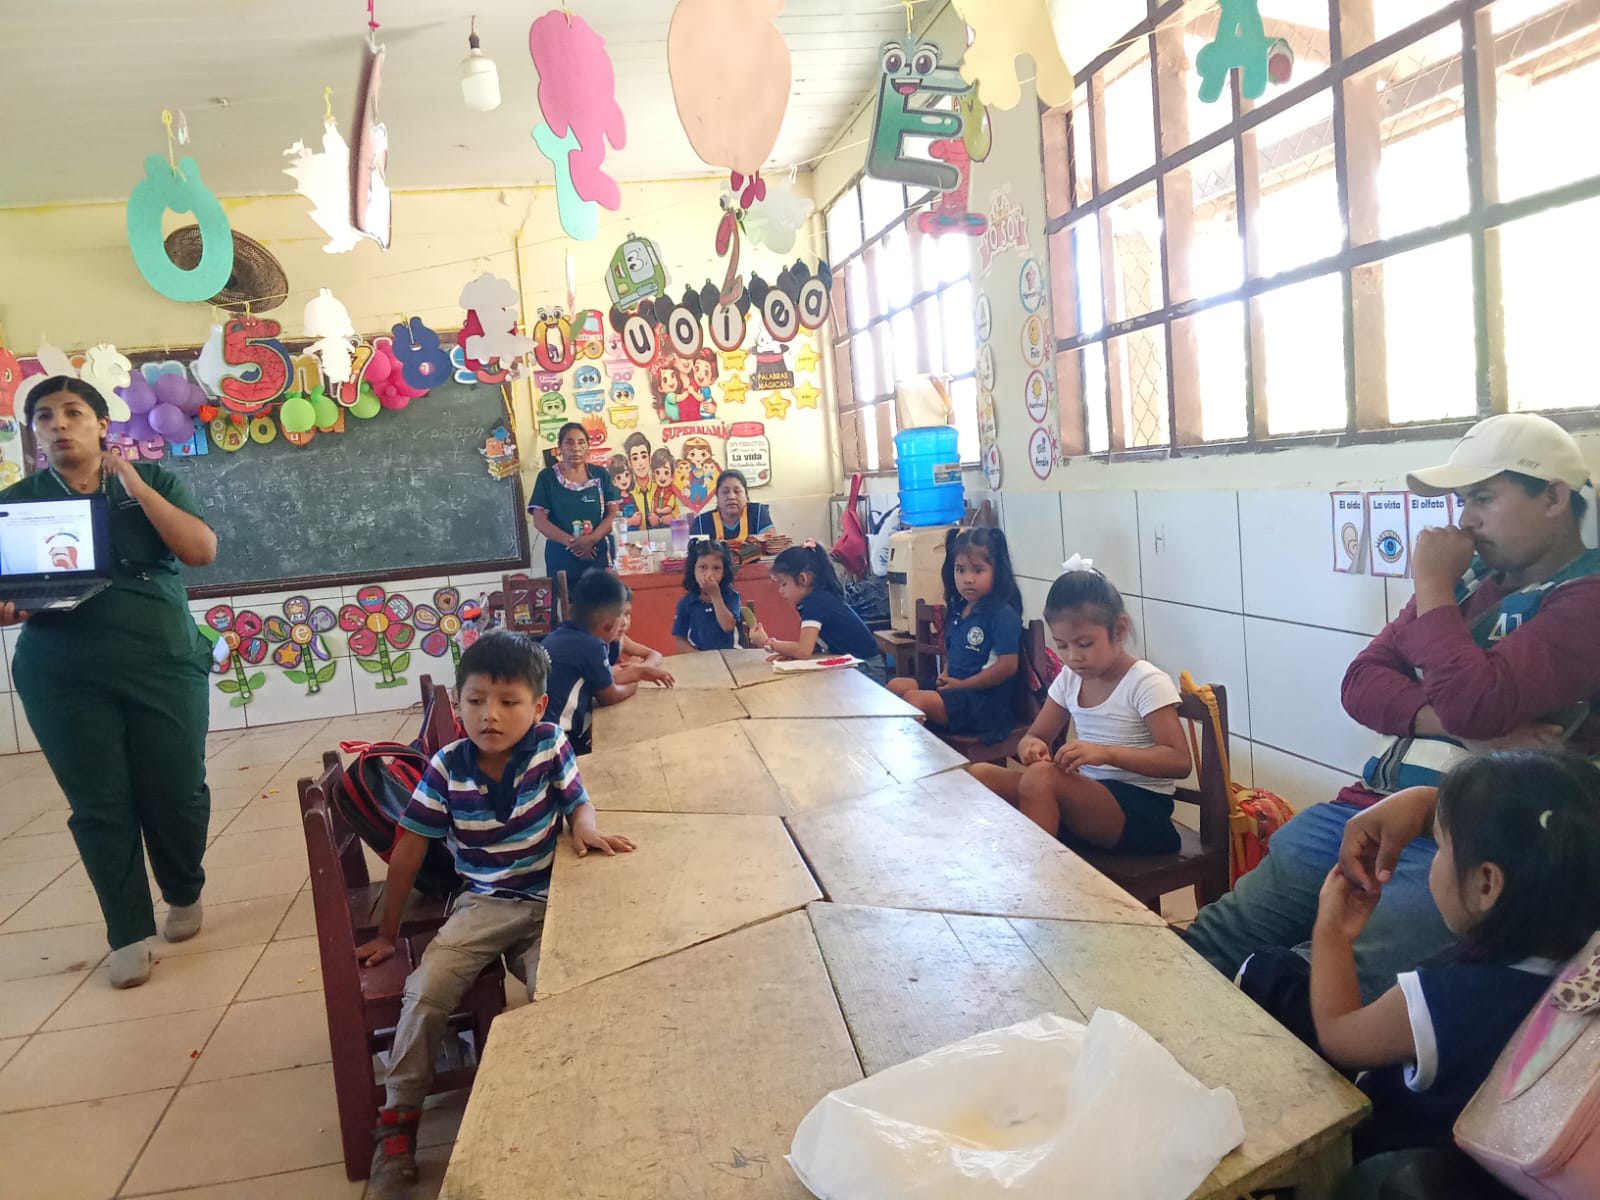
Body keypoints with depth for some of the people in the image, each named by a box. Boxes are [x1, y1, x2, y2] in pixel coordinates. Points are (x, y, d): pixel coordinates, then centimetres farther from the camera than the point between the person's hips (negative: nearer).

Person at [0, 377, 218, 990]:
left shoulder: (155, 482, 5)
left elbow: (201, 551, -9)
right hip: (63, 679, 1)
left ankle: (184, 894, 30)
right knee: (99, 805, 2)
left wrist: (135, 486, -13)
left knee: (176, 792, 4)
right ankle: (129, 933, 14)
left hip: (164, 665, 0)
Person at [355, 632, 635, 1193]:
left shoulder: (550, 746, -13)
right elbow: (410, 847, -2)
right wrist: (387, 932, 5)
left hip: (548, 901, -1)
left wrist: (586, 828, -26)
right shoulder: (448, 768, -11)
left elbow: (578, 803, 1)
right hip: (482, 903, 1)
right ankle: (397, 1121, 3)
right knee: (426, 990, -18)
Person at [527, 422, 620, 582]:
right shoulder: (547, 477, 3)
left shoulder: (600, 475, 7)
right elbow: (539, 520, -3)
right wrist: (571, 542, -16)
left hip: (598, 555, 1)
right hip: (561, 558, -1)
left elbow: (614, 513, 1)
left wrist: (591, 539, -16)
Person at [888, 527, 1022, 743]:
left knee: (914, 698, -23)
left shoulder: (1003, 614, -14)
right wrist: (946, 674, 5)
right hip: (954, 685, 9)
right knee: (895, 686, 1)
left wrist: (961, 684, -14)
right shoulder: (958, 610, 12)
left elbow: (1008, 666, -19)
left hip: (986, 699, -9)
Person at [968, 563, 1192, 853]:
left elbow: (1180, 761, -18)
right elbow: (1035, 736, 15)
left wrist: (1105, 752, -32)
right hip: (1083, 792, 7)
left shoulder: (1147, 682, -10)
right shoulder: (1070, 678, 10)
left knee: (1041, 777, -33)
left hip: (1141, 811, -6)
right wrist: (1030, 747, -12)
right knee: (980, 775, -12)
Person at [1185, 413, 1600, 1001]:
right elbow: (1360, 683, 9)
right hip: (1367, 813, 7)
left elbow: (1475, 704, -22)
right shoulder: (1472, 577, 16)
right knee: (1206, 944, -4)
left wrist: (1432, 587, -7)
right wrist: (1460, 724, -10)